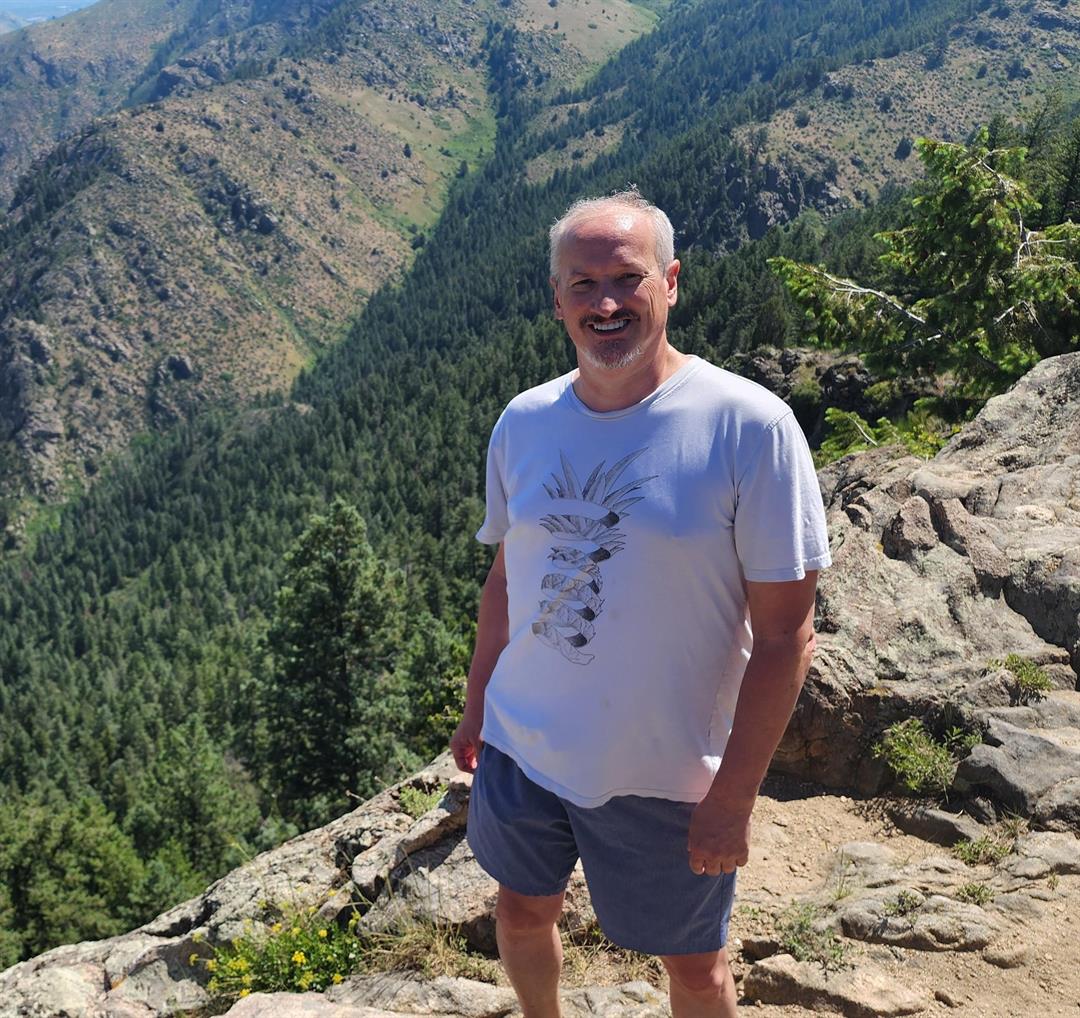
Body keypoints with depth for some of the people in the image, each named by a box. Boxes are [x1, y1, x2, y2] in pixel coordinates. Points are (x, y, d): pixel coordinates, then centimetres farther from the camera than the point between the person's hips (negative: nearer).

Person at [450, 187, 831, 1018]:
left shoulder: (748, 426, -19)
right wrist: (476, 707, 14)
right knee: (524, 912, 24)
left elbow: (785, 635, -16)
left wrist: (733, 797, -15)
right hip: (519, 748, 5)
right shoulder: (524, 422, -2)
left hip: (663, 775, -4)